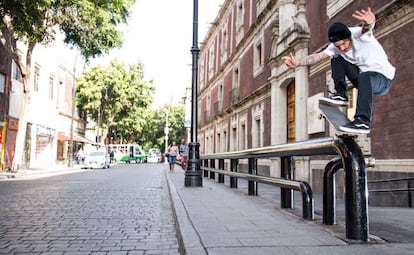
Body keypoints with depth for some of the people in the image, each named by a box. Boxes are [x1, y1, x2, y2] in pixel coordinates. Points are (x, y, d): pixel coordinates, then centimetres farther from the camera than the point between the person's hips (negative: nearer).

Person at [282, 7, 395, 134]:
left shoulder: (359, 35, -21)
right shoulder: (336, 47, -5)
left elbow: (366, 29, -45)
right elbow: (318, 56, -17)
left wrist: (368, 23, -70)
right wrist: (297, 63, -33)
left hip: (383, 78, -6)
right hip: (364, 78, 6)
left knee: (364, 77, -39)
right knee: (336, 59, -2)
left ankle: (363, 122, -38)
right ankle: (341, 95, -8)